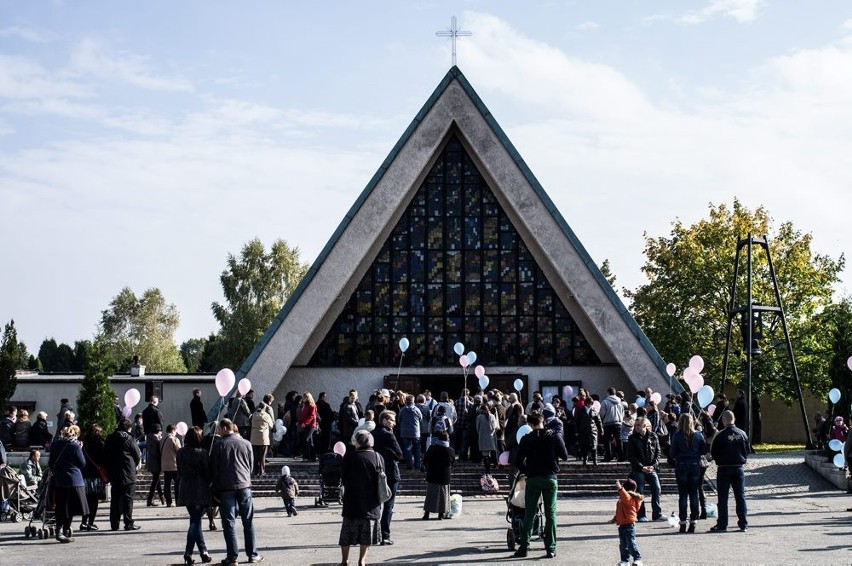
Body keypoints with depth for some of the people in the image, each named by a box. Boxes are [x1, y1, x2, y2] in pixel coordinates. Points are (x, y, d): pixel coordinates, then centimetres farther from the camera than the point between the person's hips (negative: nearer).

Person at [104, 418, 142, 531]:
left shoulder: (109, 439, 7)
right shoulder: (128, 439, -8)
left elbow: (105, 454, 10)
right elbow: (138, 455, -3)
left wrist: (109, 472, 15)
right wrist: (133, 466, 16)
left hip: (113, 474, 5)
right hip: (128, 474, -5)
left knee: (115, 498, 10)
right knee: (128, 498, -1)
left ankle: (114, 523, 11)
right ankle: (129, 523, -2)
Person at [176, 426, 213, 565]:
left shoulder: (180, 453, 2)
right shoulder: (202, 453, -13)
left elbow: (179, 471, 10)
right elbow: (207, 472, -10)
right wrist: (209, 485, 3)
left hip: (186, 491, 5)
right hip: (200, 491, -5)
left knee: (195, 520, 13)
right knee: (195, 521, -1)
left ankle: (203, 552, 16)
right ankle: (188, 552, -8)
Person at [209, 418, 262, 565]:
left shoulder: (218, 445, -4)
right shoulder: (246, 443, 5)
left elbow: (213, 468, -1)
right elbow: (251, 465, 11)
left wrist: (216, 486, 9)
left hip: (225, 488, -2)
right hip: (244, 486, 2)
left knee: (229, 522, 1)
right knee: (248, 521, 9)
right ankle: (252, 554, 11)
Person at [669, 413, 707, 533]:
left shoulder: (677, 436, -8)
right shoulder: (698, 435, -3)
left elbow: (673, 454, -4)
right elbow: (704, 451, 4)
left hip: (681, 466, -1)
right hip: (695, 466, 1)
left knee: (682, 495, 4)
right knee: (694, 495, 8)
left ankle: (683, 523, 3)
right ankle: (693, 522, 7)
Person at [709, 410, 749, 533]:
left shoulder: (720, 435, -12)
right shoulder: (742, 434, -1)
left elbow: (713, 452, -5)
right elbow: (747, 451, 7)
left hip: (724, 468, -3)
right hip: (738, 468, 3)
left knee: (723, 498, 2)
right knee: (740, 496, 9)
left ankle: (722, 525, 1)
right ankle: (743, 524, 10)